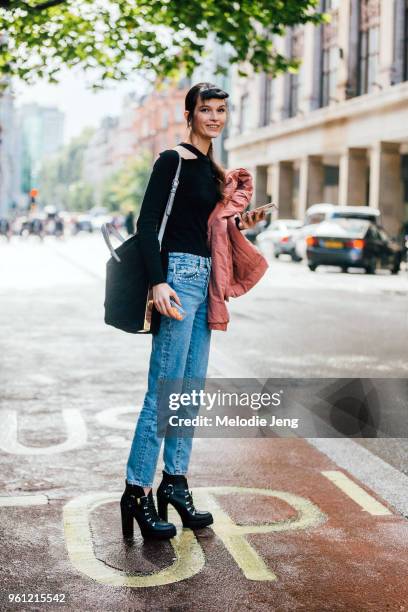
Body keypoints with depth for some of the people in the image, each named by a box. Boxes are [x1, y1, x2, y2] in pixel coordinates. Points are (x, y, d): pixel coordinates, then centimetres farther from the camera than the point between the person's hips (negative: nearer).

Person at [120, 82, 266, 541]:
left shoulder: (211, 169, 17)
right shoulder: (173, 160, -7)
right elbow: (147, 224, -13)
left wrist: (239, 226, 8)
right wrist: (158, 282, -22)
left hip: (204, 278, 9)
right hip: (178, 275, -8)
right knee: (164, 391, -9)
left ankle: (175, 481, 21)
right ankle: (138, 490, -2)